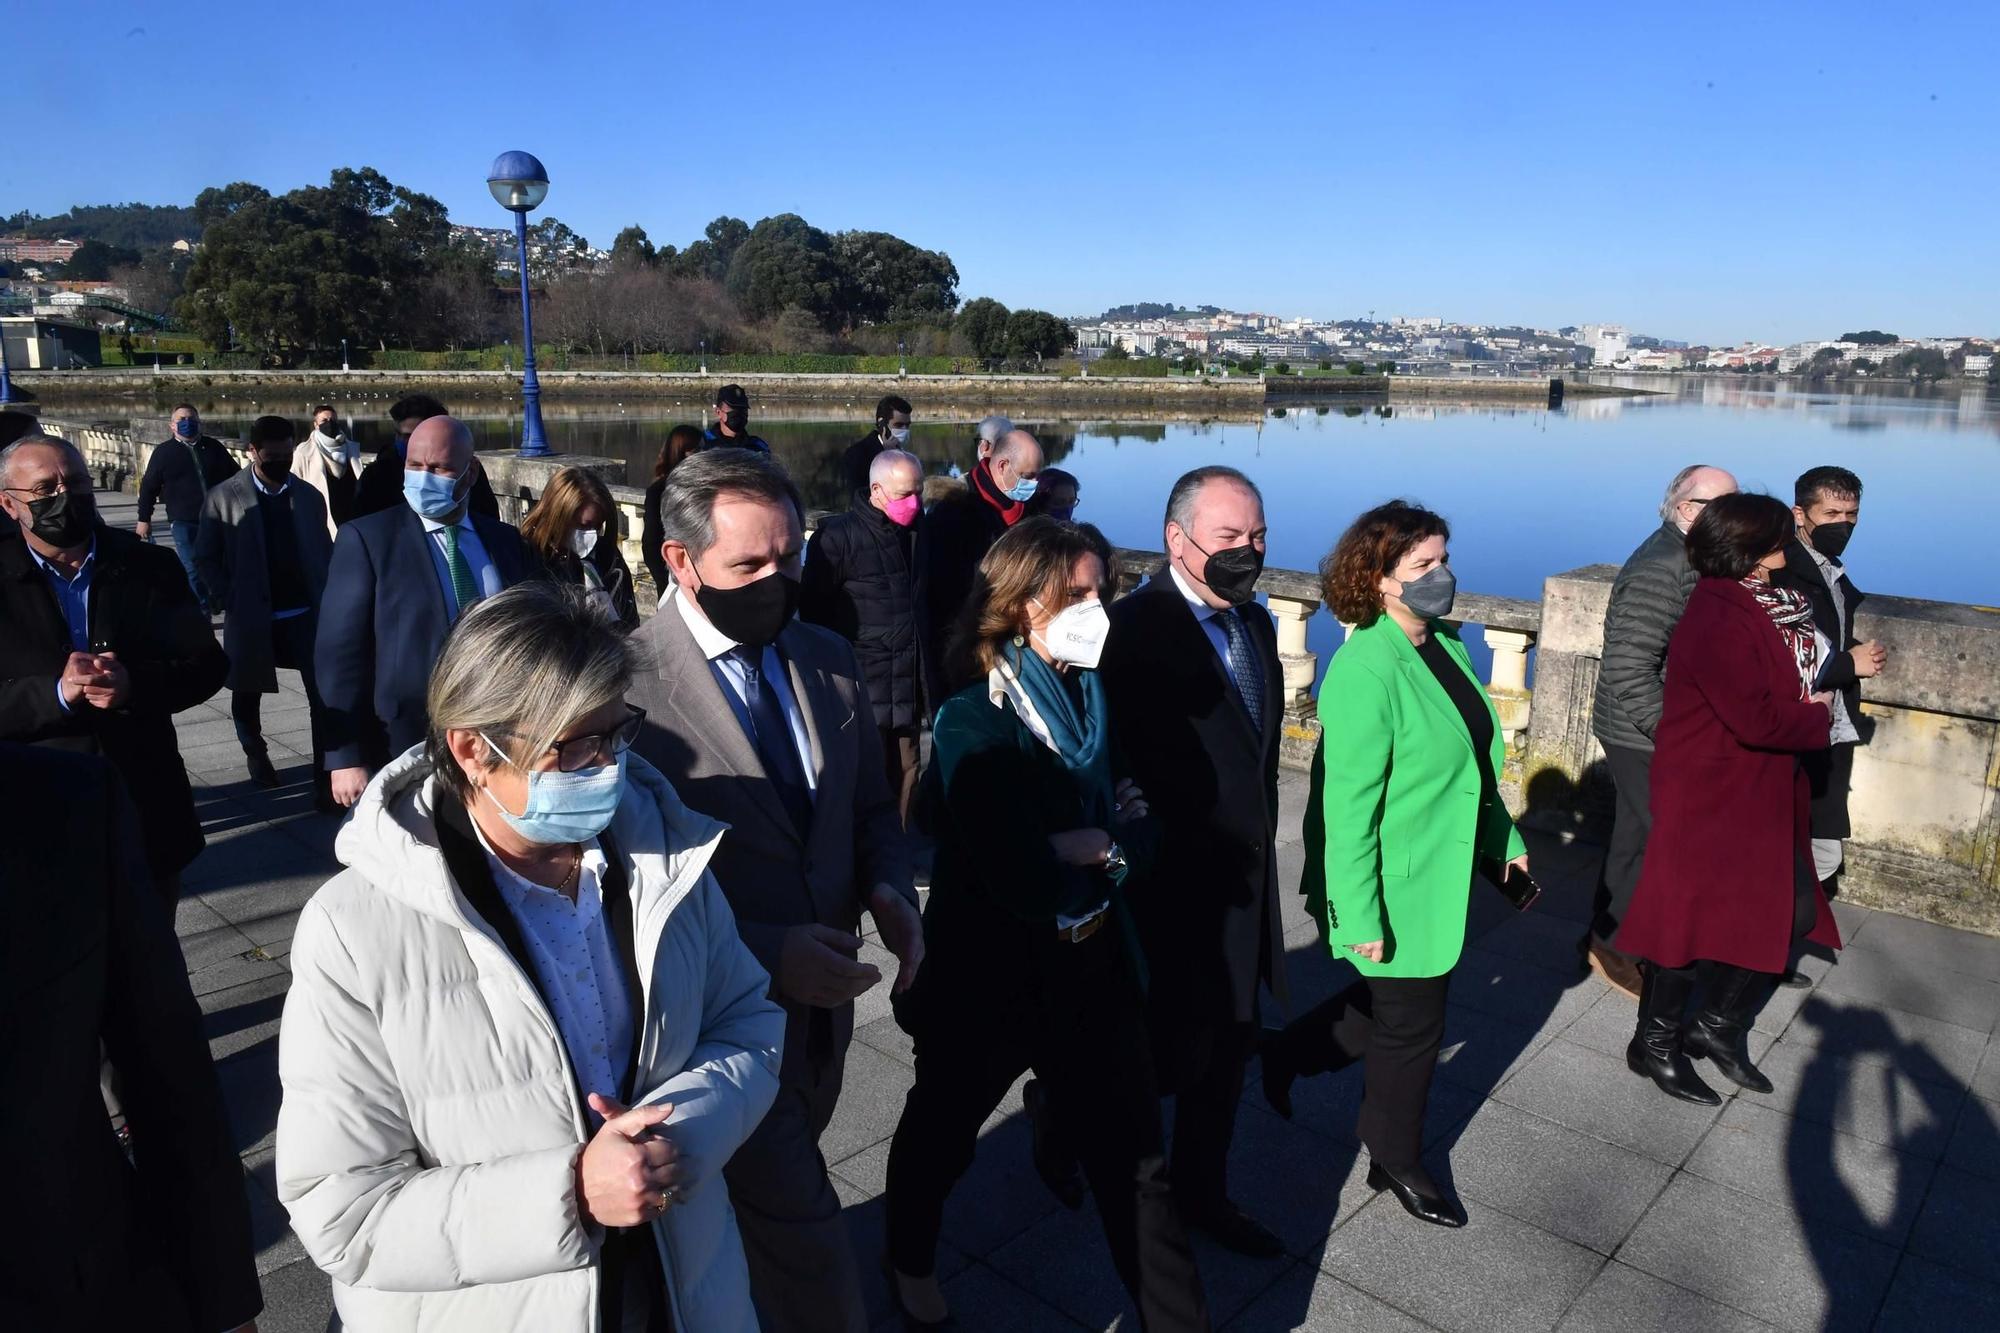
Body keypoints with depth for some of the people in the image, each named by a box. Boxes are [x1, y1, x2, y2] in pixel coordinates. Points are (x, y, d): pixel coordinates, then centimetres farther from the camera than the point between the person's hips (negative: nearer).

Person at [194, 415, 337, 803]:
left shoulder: (309, 497, 4)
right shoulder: (223, 498, -3)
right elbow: (206, 558, 1)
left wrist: (326, 601, 1)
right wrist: (232, 601, -7)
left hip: (307, 614, 1)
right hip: (252, 618, 0)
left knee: (326, 699, -8)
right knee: (247, 698, 17)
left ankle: (327, 781, -2)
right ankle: (257, 756, 44)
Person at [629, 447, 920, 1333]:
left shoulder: (829, 660, 0)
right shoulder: (628, 686, -21)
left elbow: (870, 809, 10)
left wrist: (888, 888, -11)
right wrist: (767, 955, -26)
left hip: (822, 1004, 6)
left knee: (767, 1205, 27)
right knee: (809, 1254, 6)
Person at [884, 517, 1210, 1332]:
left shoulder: (1092, 700, -2)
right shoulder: (973, 722, -23)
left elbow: (1143, 831, -1)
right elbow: (1019, 878, -31)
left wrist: (1071, 844, -19)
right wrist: (1099, 843, -15)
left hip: (1096, 967, 5)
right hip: (988, 977, -4)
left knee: (1135, 1157, 13)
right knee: (941, 1133, 22)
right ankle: (910, 1259, 52)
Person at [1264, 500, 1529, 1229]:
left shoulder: (1444, 644, 1)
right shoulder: (1366, 672, -26)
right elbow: (1349, 805, -24)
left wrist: (1503, 840, 19)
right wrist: (1360, 916, -22)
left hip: (1442, 871, 8)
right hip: (1396, 890, -8)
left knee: (1395, 1004, 23)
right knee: (1410, 1023, 11)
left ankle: (1290, 1051, 44)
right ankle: (1397, 1162, 36)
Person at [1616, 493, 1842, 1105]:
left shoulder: (1760, 607, 9)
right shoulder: (1719, 620, -22)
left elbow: (1784, 684, 14)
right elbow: (1754, 718, -25)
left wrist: (1810, 709, -6)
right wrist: (1819, 718, -9)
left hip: (1761, 796, 10)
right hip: (1709, 797, -10)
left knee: (1793, 912, 13)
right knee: (1691, 918, 3)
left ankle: (1716, 1028, 29)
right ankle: (1656, 1044, 21)